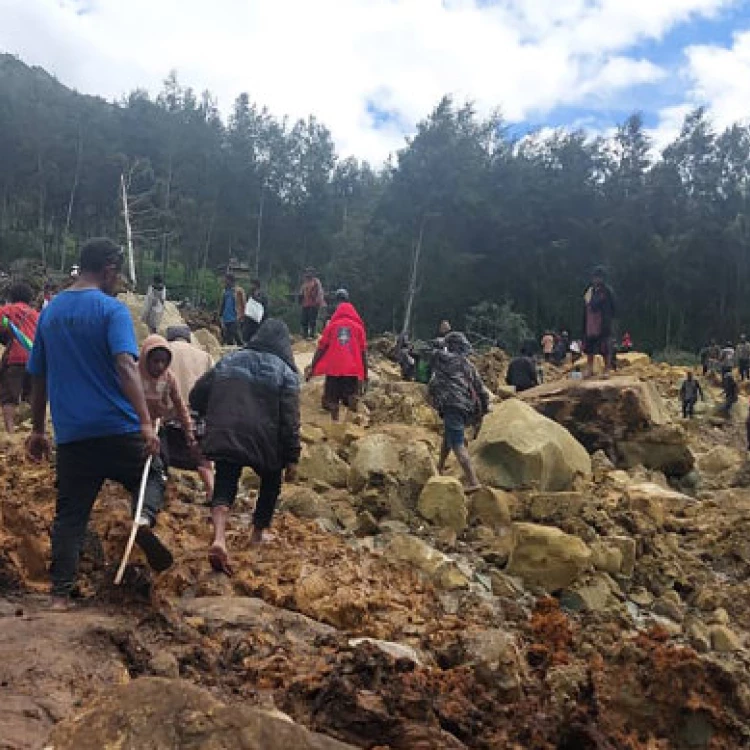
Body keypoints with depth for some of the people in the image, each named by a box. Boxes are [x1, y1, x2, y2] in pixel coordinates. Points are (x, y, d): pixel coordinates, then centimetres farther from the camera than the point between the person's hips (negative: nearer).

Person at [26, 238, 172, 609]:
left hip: (71, 434, 4)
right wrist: (146, 422, -26)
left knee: (69, 514, 11)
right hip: (117, 427, -4)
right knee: (150, 479, 17)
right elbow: (125, 366, -21)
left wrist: (38, 429, 23)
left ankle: (60, 594, 8)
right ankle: (144, 518, -13)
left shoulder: (50, 311, 11)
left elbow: (38, 377, 16)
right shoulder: (112, 309, -7)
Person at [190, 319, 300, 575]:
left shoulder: (229, 361, 13)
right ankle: (257, 536, 30)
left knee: (224, 486, 6)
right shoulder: (285, 372, 1)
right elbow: (290, 420, -7)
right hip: (264, 443, -2)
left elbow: (196, 397, 13)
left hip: (225, 439, 2)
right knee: (271, 482, 24)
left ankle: (219, 539, -19)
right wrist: (292, 458, -4)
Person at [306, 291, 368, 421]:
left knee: (333, 403, 6)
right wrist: (365, 373, 9)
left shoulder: (332, 325, 4)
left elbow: (321, 347, 2)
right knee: (352, 402, 4)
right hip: (353, 371, 0)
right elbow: (363, 351, 4)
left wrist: (312, 367, 8)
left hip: (333, 370, 0)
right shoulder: (358, 326, 5)